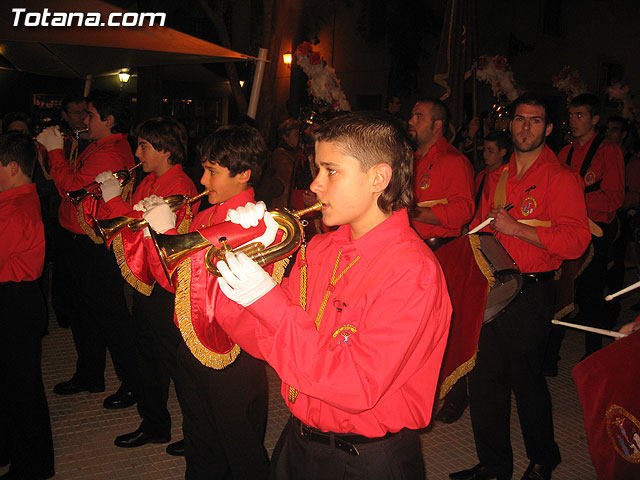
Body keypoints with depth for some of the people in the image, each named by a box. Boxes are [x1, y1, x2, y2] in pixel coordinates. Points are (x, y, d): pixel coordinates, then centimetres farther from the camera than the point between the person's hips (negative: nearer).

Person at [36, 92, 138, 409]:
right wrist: (54, 149, 6)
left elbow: (72, 188, -23)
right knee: (84, 311, 20)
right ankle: (89, 376, 35)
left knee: (109, 314, -2)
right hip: (80, 240, 11)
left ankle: (132, 382, 10)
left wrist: (55, 150, -14)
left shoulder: (110, 154, -19)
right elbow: (73, 183, 15)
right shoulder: (98, 148, 15)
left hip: (96, 246, -11)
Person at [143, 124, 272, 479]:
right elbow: (176, 282, 10)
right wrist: (154, 231, -3)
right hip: (192, 350, 7)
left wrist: (169, 233, -24)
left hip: (233, 360, -7)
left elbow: (216, 298, -27)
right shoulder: (204, 218, 5)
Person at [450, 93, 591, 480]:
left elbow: (576, 241, -16)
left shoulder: (561, 178, -6)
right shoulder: (498, 177, 14)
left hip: (530, 292, -6)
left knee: (527, 381, 5)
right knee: (484, 378, 9)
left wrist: (516, 228, -19)